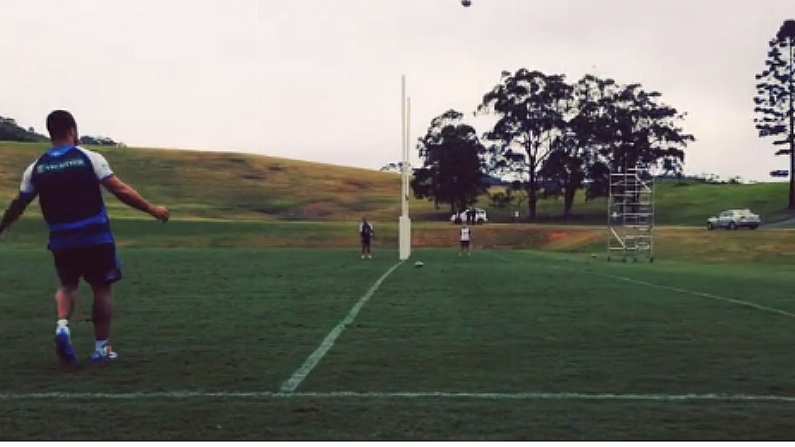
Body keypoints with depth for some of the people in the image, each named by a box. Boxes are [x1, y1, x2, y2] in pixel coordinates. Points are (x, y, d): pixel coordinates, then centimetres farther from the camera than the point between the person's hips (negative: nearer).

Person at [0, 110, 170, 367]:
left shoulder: (36, 168, 3)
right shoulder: (89, 158, -7)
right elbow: (121, 191, -11)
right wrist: (152, 210, -3)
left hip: (62, 240, 3)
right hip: (96, 237, -3)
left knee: (67, 285, 22)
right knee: (102, 288, 12)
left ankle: (62, 324, -6)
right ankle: (102, 348, 14)